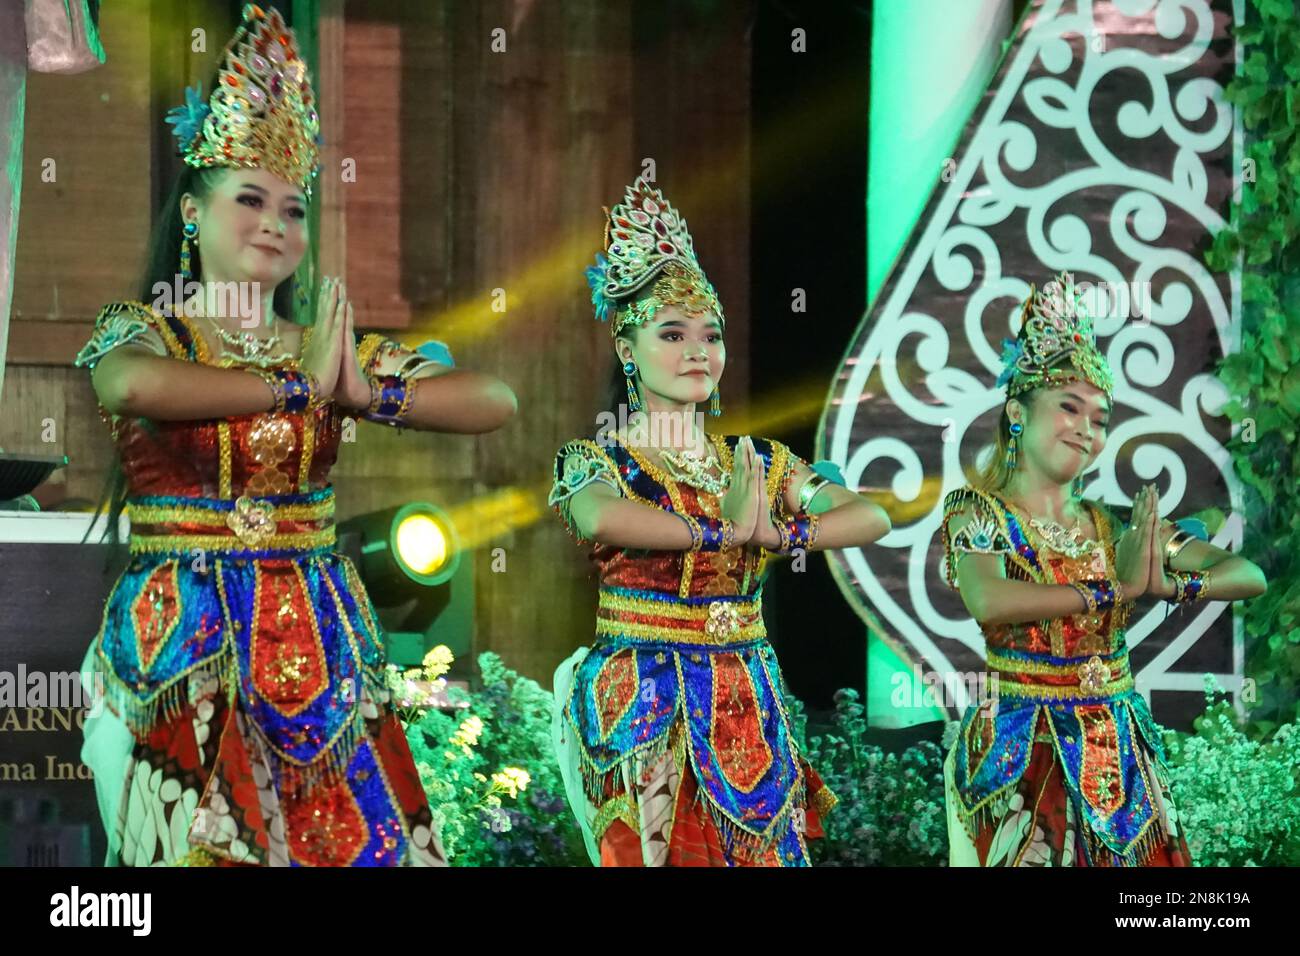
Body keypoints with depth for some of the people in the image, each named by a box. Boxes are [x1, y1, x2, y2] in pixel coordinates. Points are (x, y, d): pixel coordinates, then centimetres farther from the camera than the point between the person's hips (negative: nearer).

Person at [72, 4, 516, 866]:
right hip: (183, 648, -3)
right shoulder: (141, 332, 1)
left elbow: (495, 401, 4)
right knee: (205, 844, -6)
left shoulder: (331, 344, 10)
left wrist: (368, 393, -10)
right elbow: (135, 385, -25)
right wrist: (298, 384, -15)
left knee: (354, 835, -2)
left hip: (318, 641, 3)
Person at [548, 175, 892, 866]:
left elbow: (872, 517, -1)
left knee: (761, 852, 3)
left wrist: (777, 534, -17)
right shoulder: (596, 459, -2)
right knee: (657, 850, -4)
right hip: (642, 703, -4)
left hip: (746, 706, 4)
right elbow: (598, 517, -27)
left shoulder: (758, 463, 10)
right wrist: (722, 531, -21)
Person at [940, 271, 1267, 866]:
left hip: (1119, 748, 4)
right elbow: (987, 601, -25)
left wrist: (1172, 586, -17)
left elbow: (1248, 575, 3)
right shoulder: (977, 510, -5)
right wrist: (1116, 589, -21)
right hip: (1020, 751, -4)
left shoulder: (1115, 524, 6)